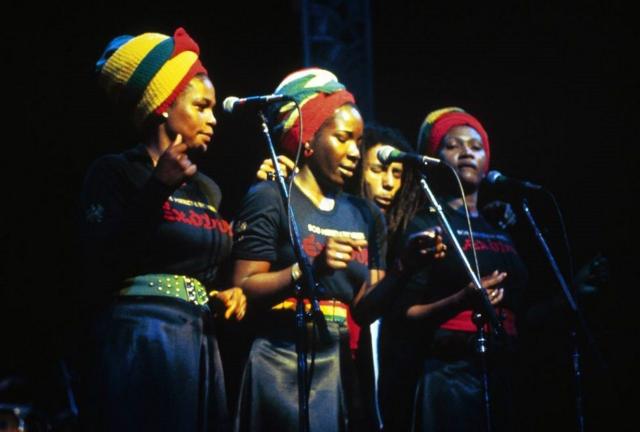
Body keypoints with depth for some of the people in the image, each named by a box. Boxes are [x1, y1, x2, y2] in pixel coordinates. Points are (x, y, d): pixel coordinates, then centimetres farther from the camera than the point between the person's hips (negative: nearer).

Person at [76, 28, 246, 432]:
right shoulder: (115, 172, -3)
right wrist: (159, 188, -20)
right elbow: (102, 269, -16)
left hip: (200, 345, 7)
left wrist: (227, 294, 4)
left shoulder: (207, 189, 18)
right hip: (139, 343, -7)